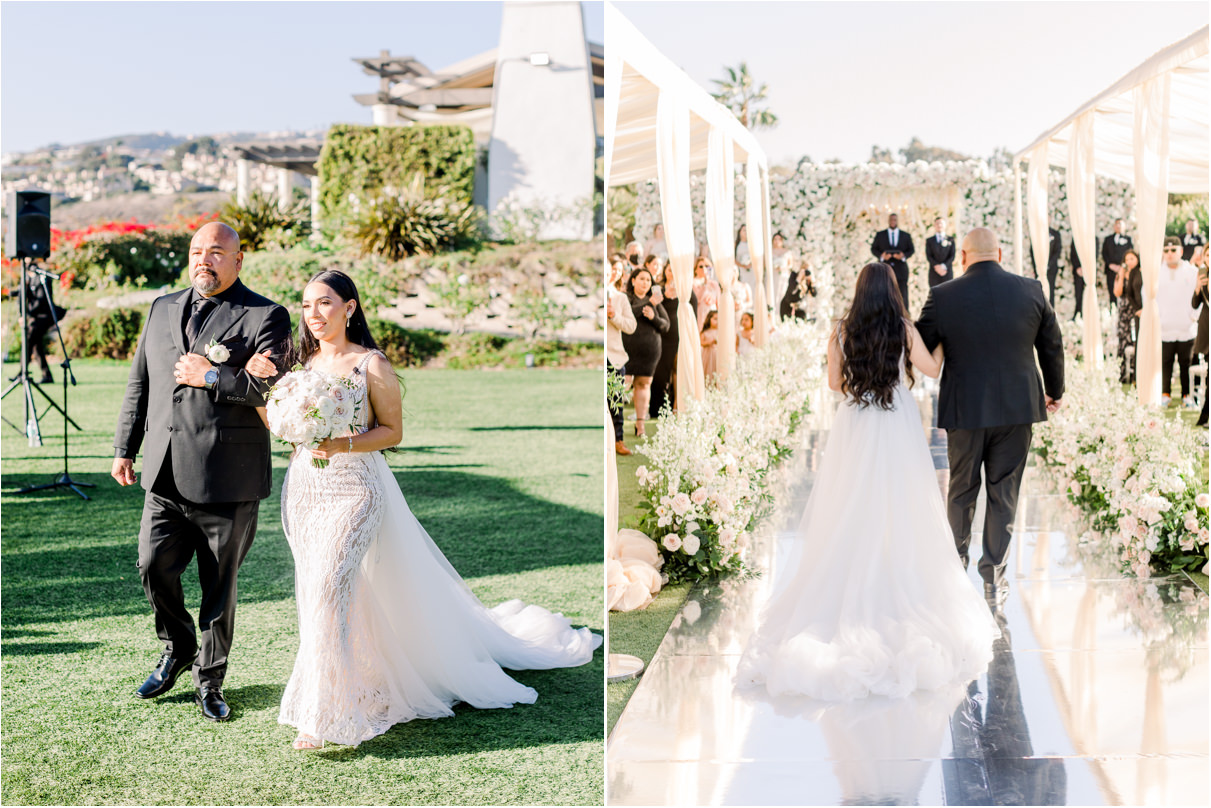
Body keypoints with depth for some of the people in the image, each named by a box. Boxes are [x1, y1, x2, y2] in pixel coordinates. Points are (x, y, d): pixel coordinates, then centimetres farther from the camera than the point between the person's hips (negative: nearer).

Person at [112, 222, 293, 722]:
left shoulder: (265, 317, -3)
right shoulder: (162, 309, 15)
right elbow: (139, 383, 18)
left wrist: (213, 376, -17)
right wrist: (125, 449, 14)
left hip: (227, 480, -4)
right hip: (165, 475, 5)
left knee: (219, 586, 5)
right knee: (153, 567, 3)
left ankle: (209, 680, 23)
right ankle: (177, 650, 31)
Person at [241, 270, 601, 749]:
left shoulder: (370, 365, -6)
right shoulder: (301, 364, 9)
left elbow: (392, 431, -5)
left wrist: (346, 445, -21)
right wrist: (261, 383, -8)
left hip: (355, 489, -6)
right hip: (303, 489, 6)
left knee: (329, 588, -15)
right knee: (314, 593, 8)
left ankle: (325, 713, -8)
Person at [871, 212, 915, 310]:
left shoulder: (906, 236, 12)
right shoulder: (880, 235, 10)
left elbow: (911, 250, 10)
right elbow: (873, 249, 8)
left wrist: (904, 255, -12)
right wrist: (881, 255, -13)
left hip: (901, 269, 0)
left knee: (903, 296, -3)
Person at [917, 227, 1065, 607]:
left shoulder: (942, 297, -9)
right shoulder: (1031, 291, -2)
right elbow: (1052, 346, 8)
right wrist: (1055, 391, 25)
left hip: (965, 409, -1)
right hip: (1017, 407, 1)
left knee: (961, 490, 17)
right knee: (1004, 493, 9)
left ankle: (956, 565, 32)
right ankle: (993, 578, 12)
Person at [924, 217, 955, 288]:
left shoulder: (951, 240, 10)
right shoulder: (929, 240, 11)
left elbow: (952, 256, 3)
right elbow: (928, 256, 2)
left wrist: (944, 266, -13)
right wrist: (936, 266, -13)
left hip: (947, 272, 0)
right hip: (934, 273, 0)